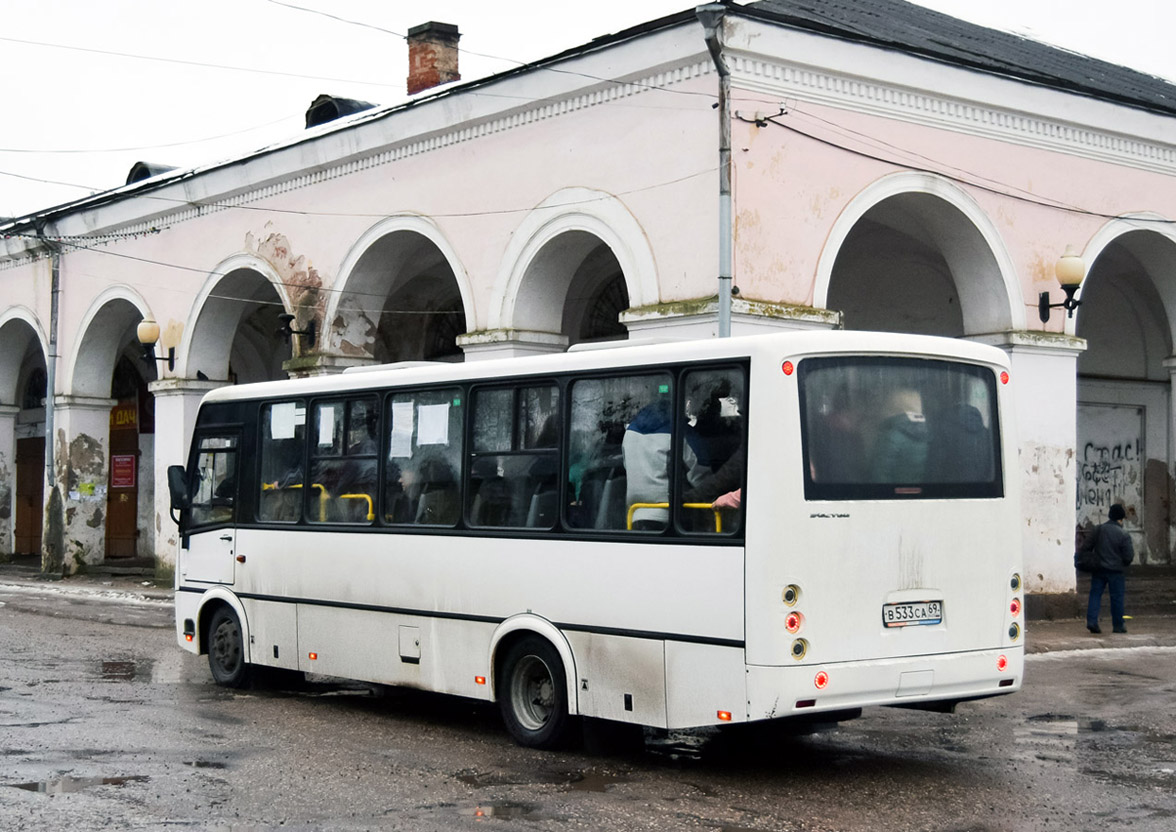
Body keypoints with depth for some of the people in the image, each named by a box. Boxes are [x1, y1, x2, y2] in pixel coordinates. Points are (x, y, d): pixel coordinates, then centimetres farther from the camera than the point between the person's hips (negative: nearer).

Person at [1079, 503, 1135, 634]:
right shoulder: (1124, 535, -11)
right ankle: (1118, 625, 14)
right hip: (1115, 570, -3)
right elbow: (1129, 556, -10)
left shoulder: (1098, 529, -1)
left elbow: (1085, 546, 1)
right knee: (1117, 598, 7)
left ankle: (1092, 621, -6)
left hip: (1098, 569, 3)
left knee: (1095, 595, 7)